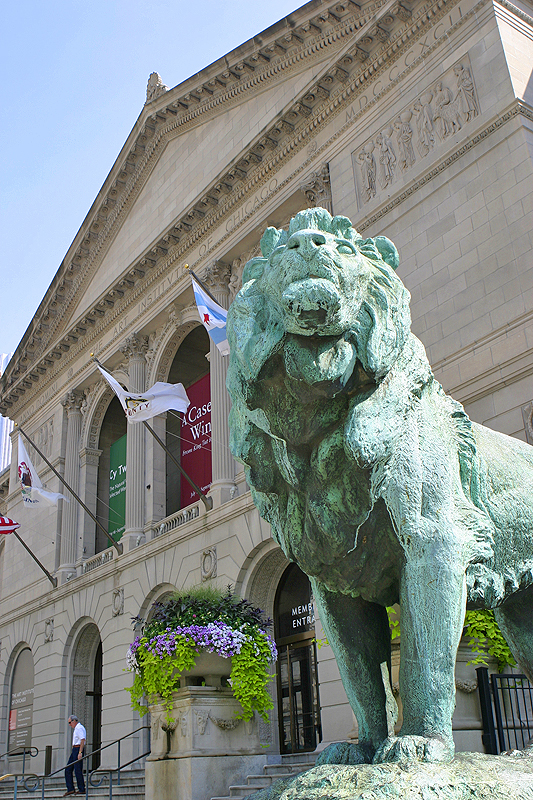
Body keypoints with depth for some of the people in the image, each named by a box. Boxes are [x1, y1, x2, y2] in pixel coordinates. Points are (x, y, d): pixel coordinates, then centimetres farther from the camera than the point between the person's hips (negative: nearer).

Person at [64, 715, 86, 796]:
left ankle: (81, 789, -2)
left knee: (78, 770, -7)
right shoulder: (76, 728, 21)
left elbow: (83, 740, -20)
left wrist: (80, 752, -24)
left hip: (78, 749, -10)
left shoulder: (79, 728, -11)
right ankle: (70, 789, 7)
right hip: (74, 750, 10)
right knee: (68, 770, 7)